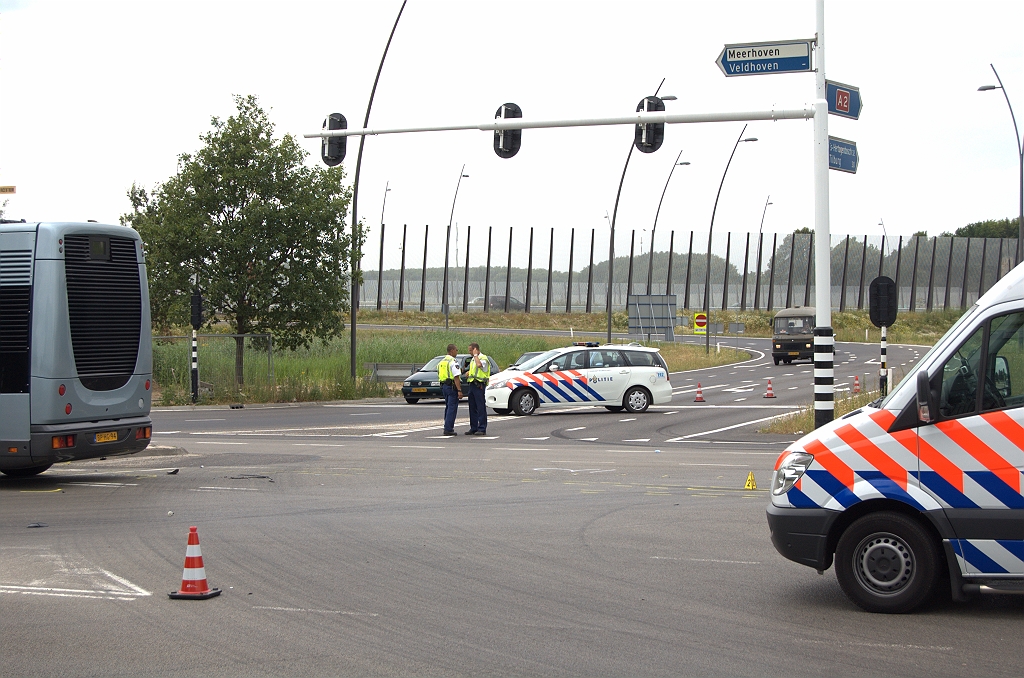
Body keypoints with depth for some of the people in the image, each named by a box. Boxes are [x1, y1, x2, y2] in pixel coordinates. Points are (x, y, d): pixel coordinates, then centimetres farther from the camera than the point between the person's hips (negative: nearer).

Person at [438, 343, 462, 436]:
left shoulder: (441, 361, 15)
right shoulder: (453, 362, -13)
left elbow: (439, 376, 19)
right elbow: (456, 377, -19)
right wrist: (459, 390, -19)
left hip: (444, 386, 9)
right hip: (452, 386, -9)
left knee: (448, 407, 17)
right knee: (452, 408, -6)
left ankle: (447, 428, 19)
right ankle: (448, 429, -9)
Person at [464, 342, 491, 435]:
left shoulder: (483, 358, -8)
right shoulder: (473, 359, 21)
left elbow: (479, 365, -29)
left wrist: (475, 355, -16)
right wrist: (468, 372, 13)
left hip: (479, 385, -9)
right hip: (471, 384, 9)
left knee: (480, 407, -8)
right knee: (472, 408, 10)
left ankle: (482, 429, -8)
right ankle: (473, 428, 14)